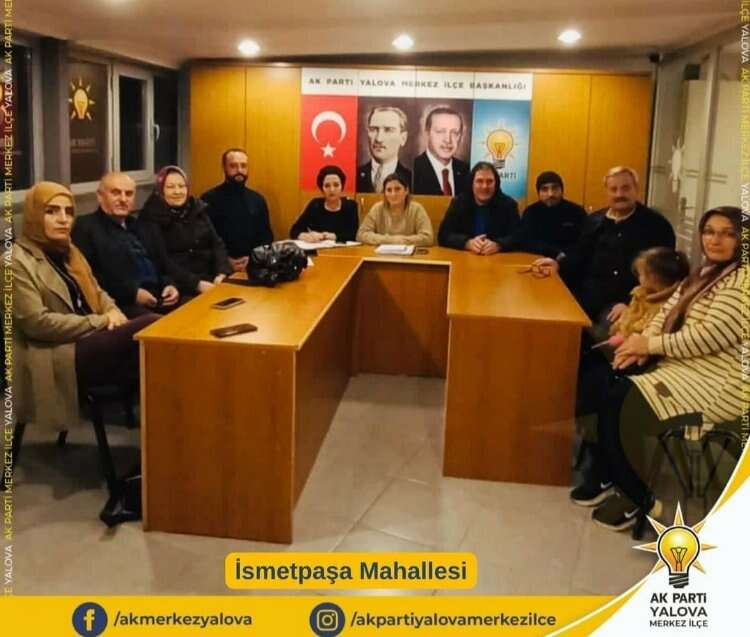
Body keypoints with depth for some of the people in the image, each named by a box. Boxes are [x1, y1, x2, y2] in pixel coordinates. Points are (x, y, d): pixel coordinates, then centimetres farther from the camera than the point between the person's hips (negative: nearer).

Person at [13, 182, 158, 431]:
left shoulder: (68, 252, 19)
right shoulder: (16, 262, -7)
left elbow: (97, 293, 24)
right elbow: (37, 323, -16)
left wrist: (112, 311, -1)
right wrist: (101, 321, -14)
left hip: (89, 340, 8)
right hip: (57, 357, -8)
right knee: (153, 327, -27)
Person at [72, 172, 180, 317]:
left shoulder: (142, 229, 26)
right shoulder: (85, 228, 3)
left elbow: (164, 268, 29)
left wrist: (169, 285, 5)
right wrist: (132, 293, -15)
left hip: (158, 299, 7)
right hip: (120, 304, -7)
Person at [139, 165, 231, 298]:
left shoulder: (197, 209, 14)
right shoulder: (152, 218, -2)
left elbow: (216, 243, 10)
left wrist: (222, 273, -9)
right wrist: (196, 283, -21)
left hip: (210, 280, 5)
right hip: (179, 286, -5)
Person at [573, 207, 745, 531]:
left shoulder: (742, 279, -14)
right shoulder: (704, 273, 16)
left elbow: (713, 335, -23)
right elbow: (667, 312, 12)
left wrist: (652, 345, -17)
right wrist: (643, 341, -9)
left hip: (717, 383, -8)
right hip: (688, 367, 8)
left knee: (630, 411, -18)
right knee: (614, 395, -11)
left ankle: (638, 498, 1)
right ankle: (605, 477, 5)